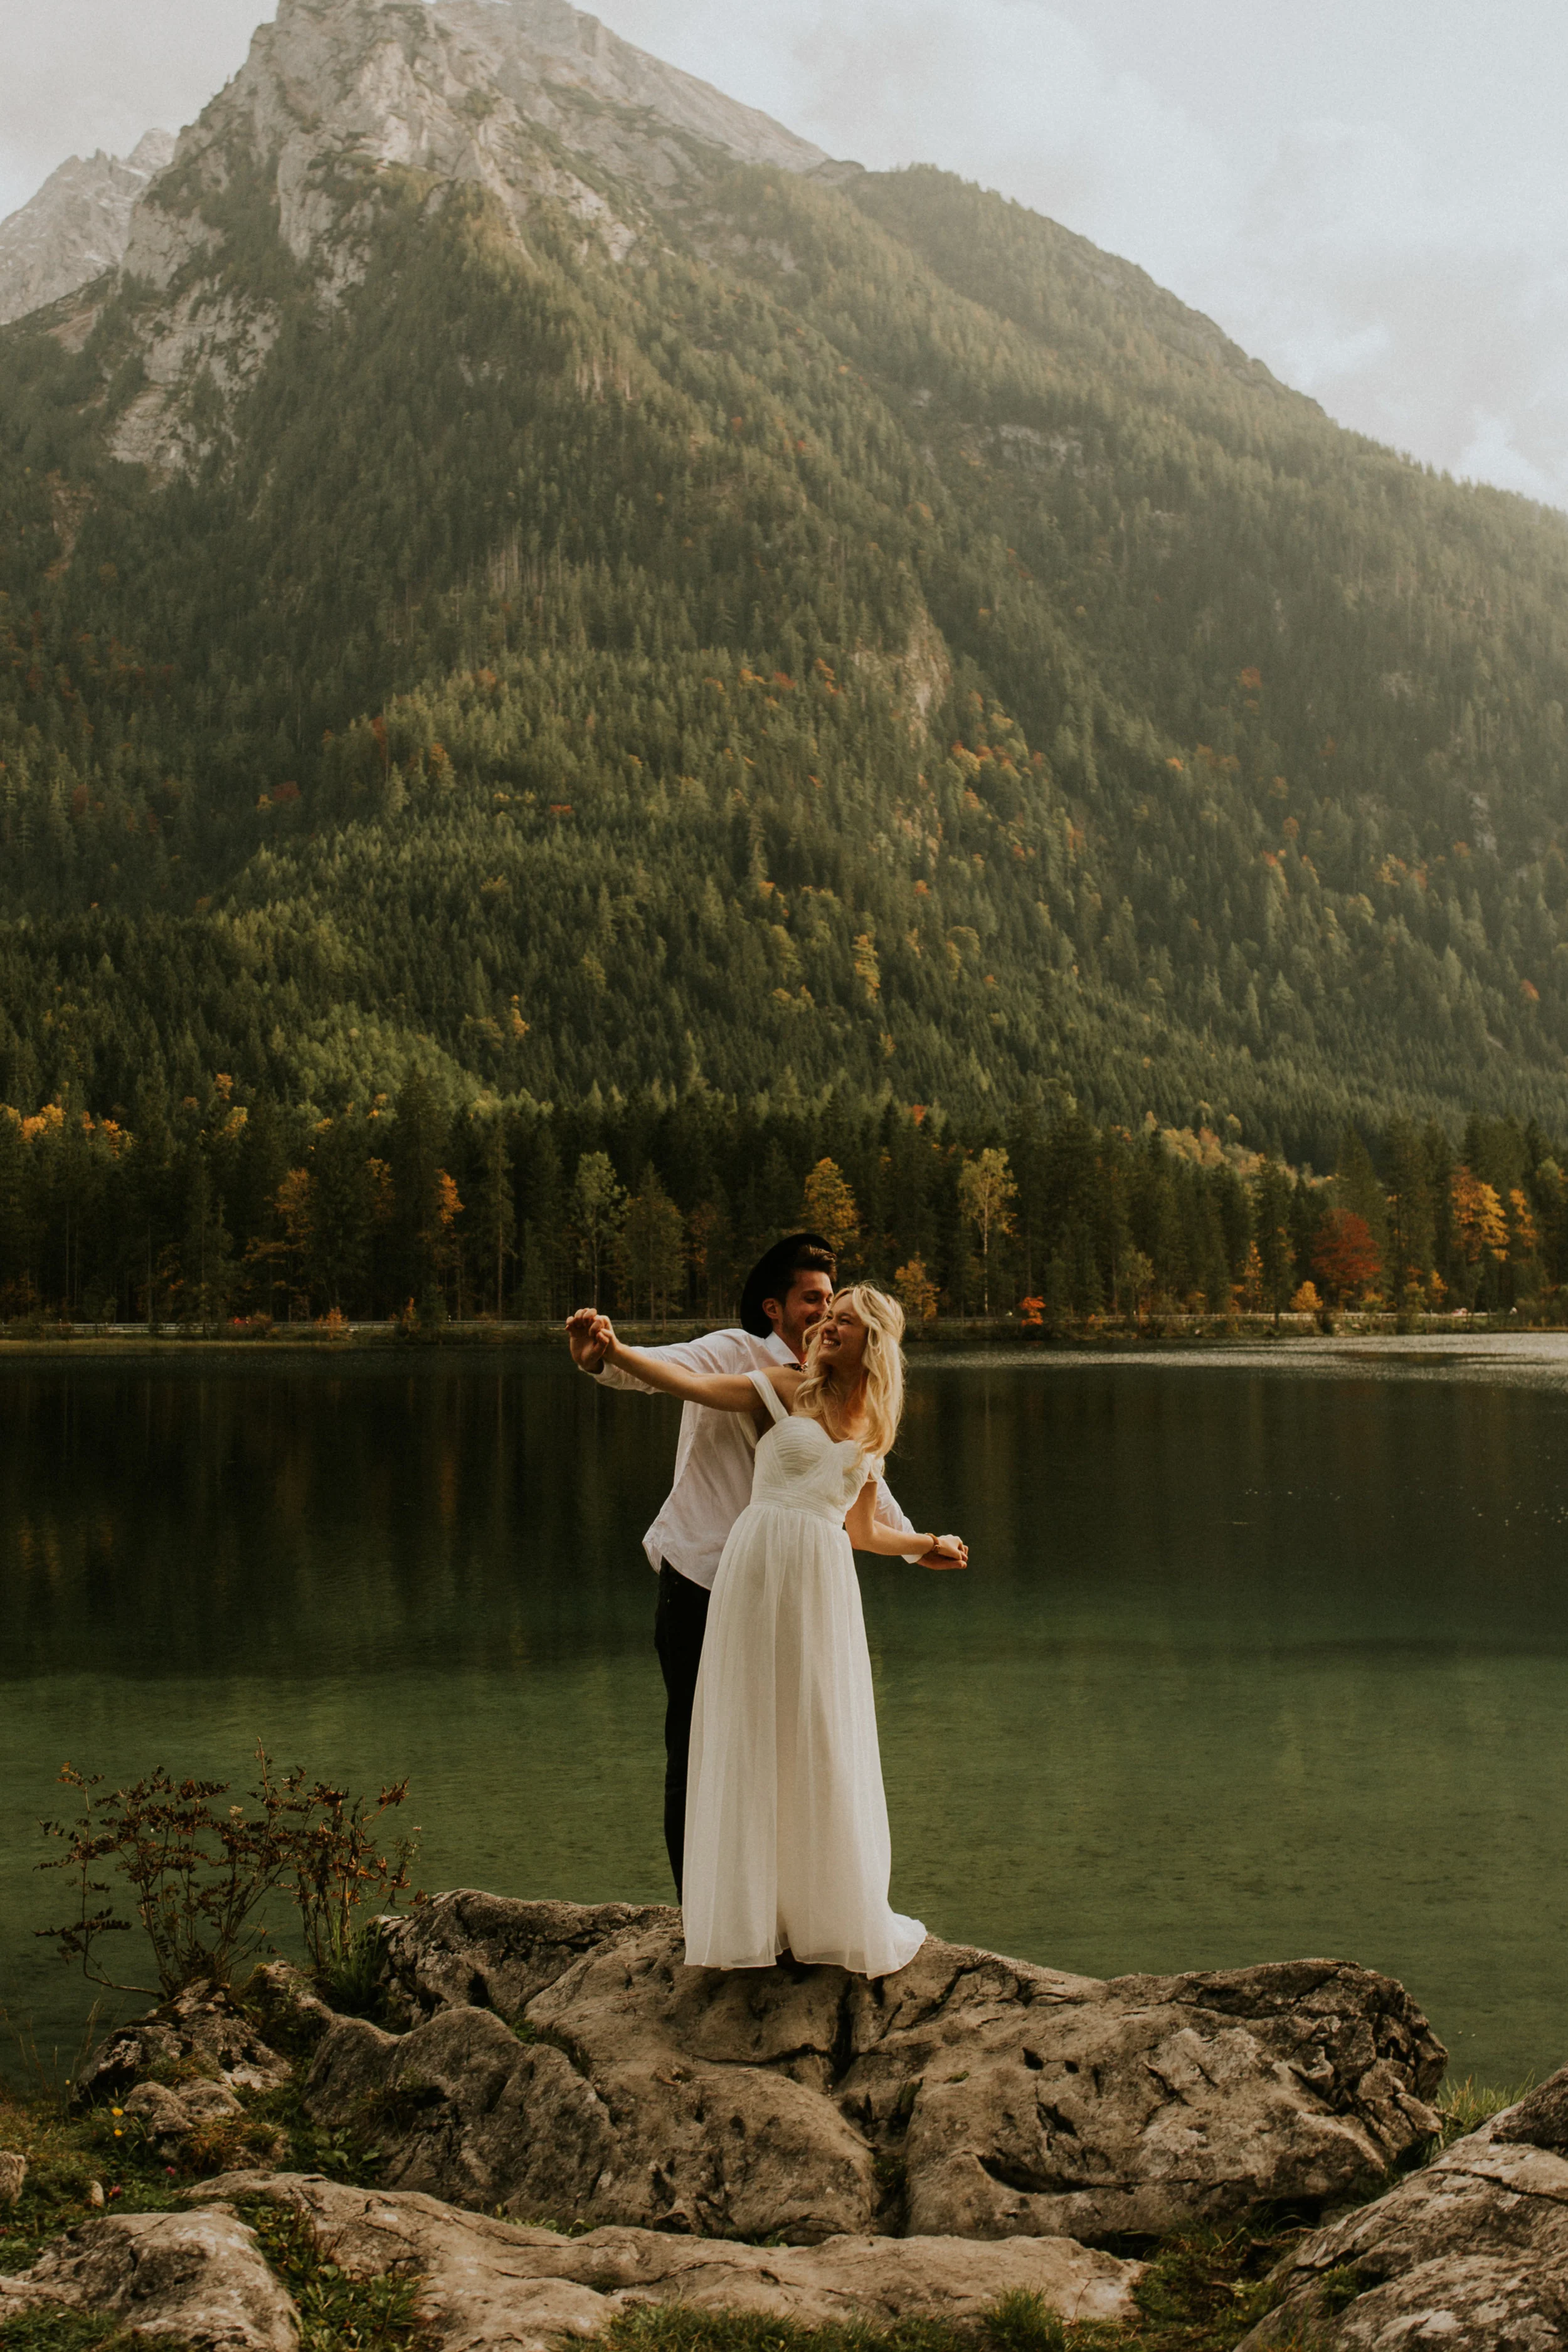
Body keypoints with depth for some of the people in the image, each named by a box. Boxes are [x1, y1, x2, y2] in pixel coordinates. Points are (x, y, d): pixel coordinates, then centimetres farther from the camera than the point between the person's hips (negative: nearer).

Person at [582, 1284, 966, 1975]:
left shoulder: (873, 1428, 16)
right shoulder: (783, 1388, 4)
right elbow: (693, 1384, -10)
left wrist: (928, 1545, 31)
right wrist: (614, 1352, -23)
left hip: (826, 1581, 4)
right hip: (759, 1567, -4)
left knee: (826, 1745, 6)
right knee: (751, 1739, 2)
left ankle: (837, 1915, 18)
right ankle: (751, 1918, 11)